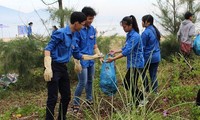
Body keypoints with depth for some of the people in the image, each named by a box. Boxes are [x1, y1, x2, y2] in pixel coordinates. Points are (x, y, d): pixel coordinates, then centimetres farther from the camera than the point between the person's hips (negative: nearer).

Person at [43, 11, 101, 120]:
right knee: (53, 98, -5)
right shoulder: (60, 33, -12)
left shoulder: (72, 38, 14)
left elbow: (78, 55, 24)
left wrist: (94, 56, 30)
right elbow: (48, 49, -18)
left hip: (63, 68, 9)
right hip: (54, 68, -9)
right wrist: (48, 68, -29)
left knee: (66, 96, 14)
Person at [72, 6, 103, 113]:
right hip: (82, 61, -7)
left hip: (91, 60, 7)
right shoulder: (78, 30, -16)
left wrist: (100, 56, 5)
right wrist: (77, 63, -20)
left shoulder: (93, 29, 4)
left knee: (90, 81, 16)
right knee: (83, 83, -4)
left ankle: (89, 99, 32)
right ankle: (76, 104, 10)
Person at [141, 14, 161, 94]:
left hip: (148, 57, -7)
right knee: (153, 75, 12)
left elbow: (142, 47, -16)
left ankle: (147, 90, 18)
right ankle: (155, 91, 15)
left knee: (143, 72, 14)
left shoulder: (146, 32, -18)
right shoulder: (155, 30, 7)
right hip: (157, 57, 7)